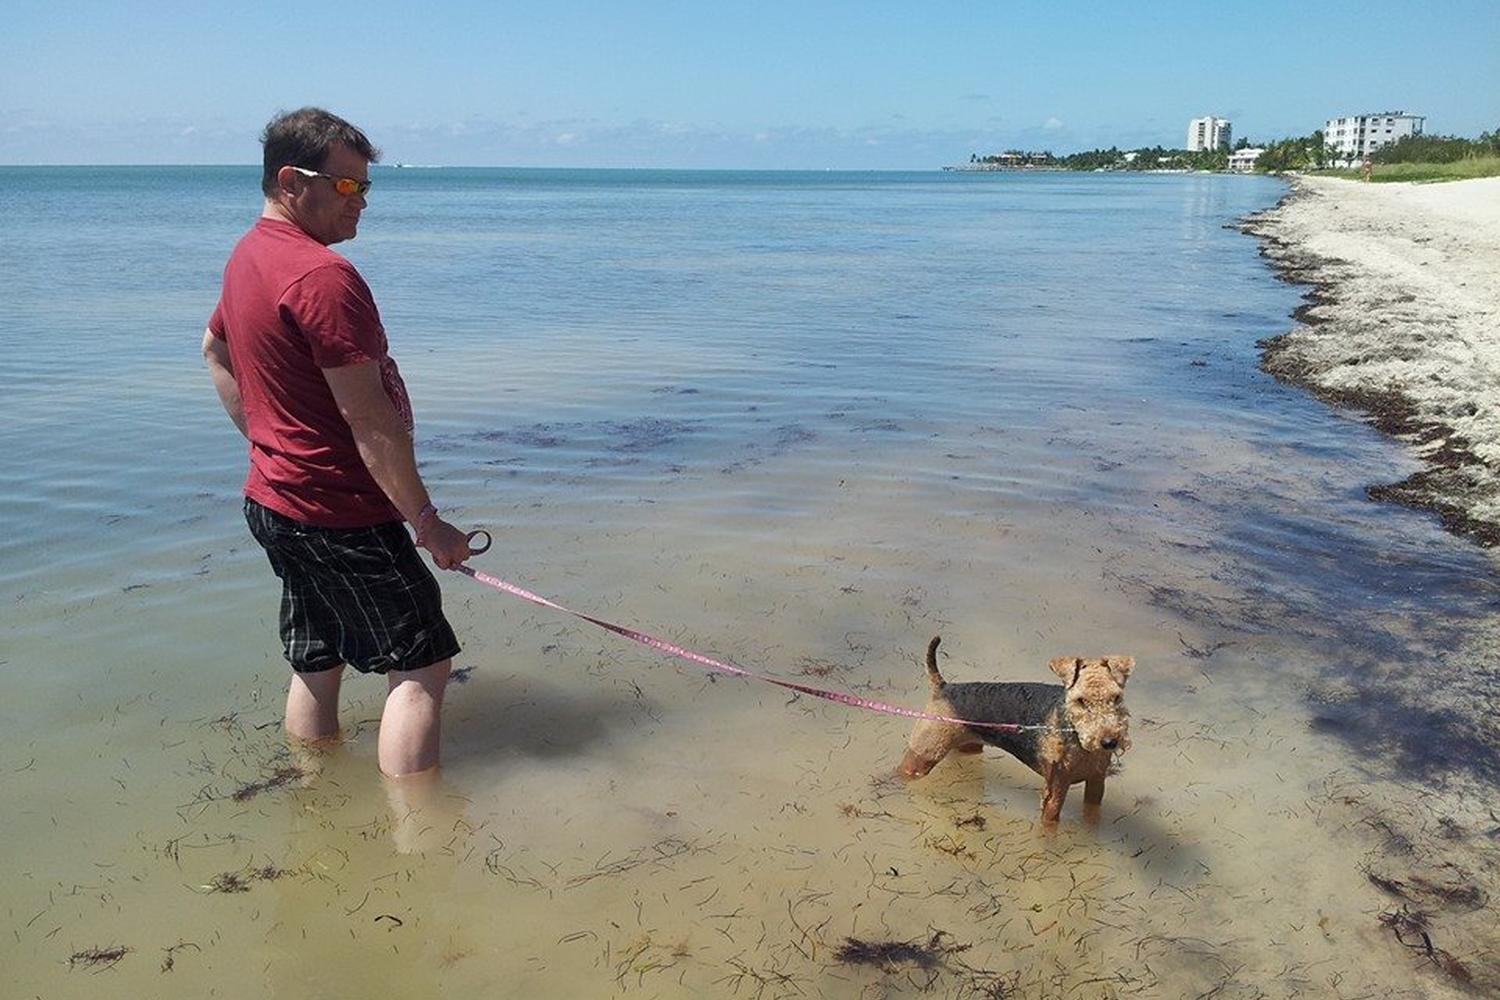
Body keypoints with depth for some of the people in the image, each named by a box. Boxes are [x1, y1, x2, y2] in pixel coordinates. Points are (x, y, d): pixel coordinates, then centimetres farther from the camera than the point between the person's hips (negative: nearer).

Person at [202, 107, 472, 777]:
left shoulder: (247, 256, 10)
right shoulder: (322, 275, -21)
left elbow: (214, 350, 28)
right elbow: (370, 420, -23)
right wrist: (427, 522, -17)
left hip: (275, 499, 10)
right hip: (338, 515, -10)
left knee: (316, 663, 18)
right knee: (421, 662, -3)